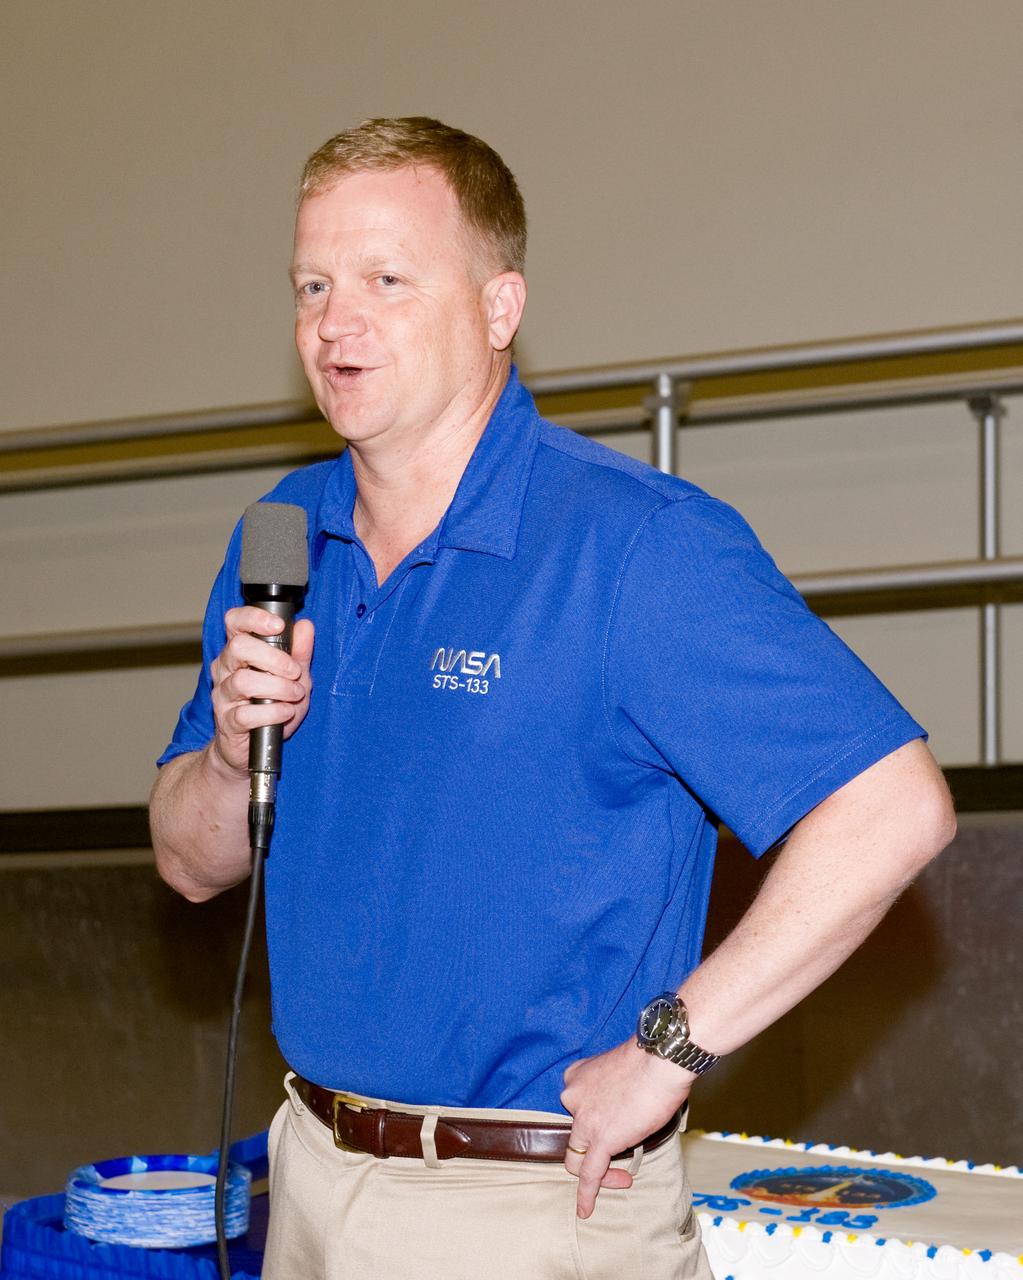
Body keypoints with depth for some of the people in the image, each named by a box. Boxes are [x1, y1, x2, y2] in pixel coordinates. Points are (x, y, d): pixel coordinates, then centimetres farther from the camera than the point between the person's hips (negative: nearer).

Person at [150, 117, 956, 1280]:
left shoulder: (638, 545, -16)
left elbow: (893, 806, -24)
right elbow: (192, 865, 11)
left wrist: (667, 1050, -21)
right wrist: (236, 755, -11)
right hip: (312, 1177, 6)